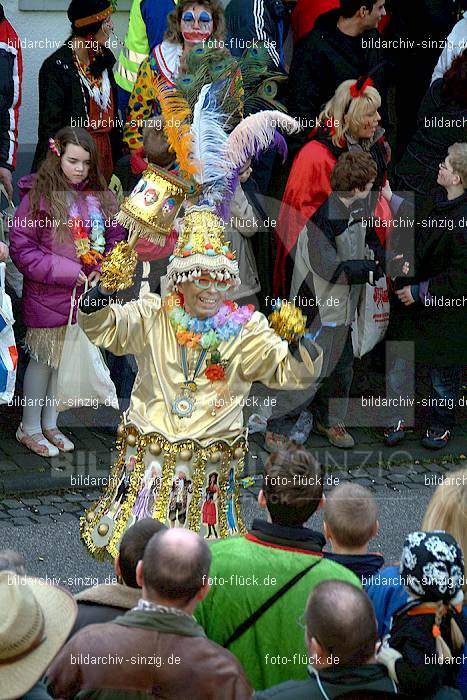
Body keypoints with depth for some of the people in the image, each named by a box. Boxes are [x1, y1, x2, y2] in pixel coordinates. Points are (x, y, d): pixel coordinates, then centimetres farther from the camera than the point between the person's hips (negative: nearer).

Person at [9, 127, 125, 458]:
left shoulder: (100, 197, 4)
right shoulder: (39, 195, -12)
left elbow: (115, 238, 12)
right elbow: (21, 249, -12)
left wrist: (102, 270, -8)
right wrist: (68, 272, -17)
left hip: (89, 292, 5)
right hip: (48, 296, -5)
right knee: (45, 359, 5)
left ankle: (50, 424, 28)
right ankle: (30, 428, 19)